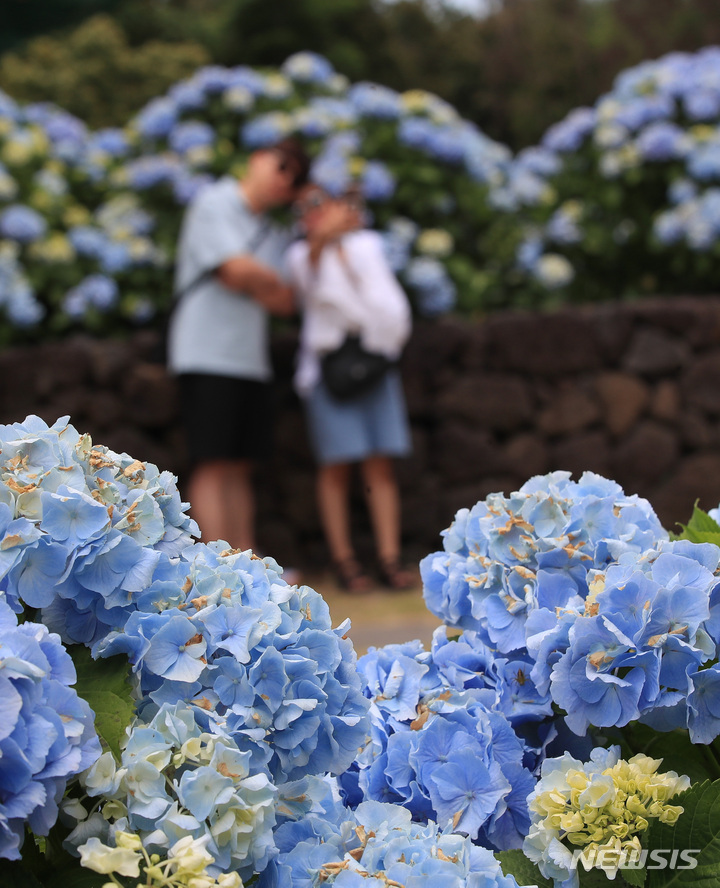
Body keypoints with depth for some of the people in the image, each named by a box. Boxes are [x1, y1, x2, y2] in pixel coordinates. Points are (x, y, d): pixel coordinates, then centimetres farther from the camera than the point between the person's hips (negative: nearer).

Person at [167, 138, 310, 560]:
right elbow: (239, 269, -14)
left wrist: (248, 281, -8)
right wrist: (274, 282, 4)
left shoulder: (276, 236, 18)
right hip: (208, 355, -7)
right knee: (212, 465, -8)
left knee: (240, 467, 7)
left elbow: (285, 302, 5)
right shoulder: (213, 203, -2)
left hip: (252, 361, 7)